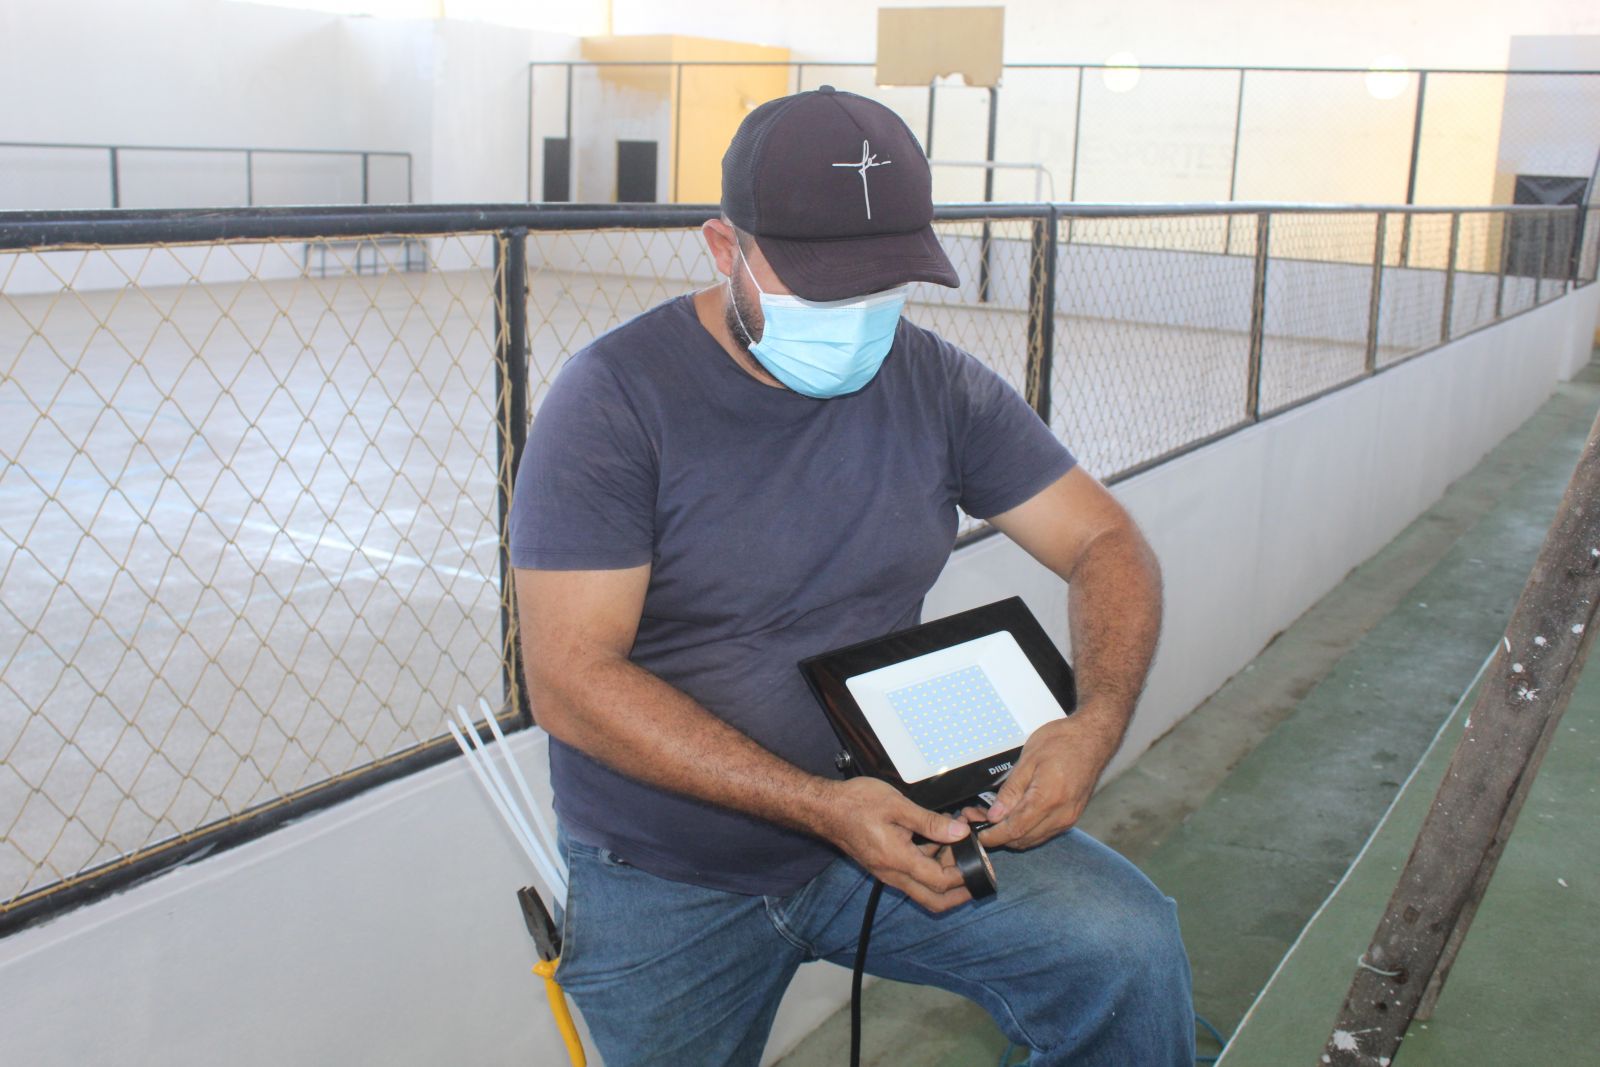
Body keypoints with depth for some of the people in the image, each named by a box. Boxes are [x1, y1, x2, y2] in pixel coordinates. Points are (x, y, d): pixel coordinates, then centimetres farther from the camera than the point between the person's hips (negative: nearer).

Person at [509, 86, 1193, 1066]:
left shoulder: (935, 385, -2)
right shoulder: (617, 398, -15)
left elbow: (1108, 546, 2)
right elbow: (570, 681, -20)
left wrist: (1097, 724, -20)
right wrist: (823, 808, -27)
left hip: (891, 811, 2)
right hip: (671, 878, -1)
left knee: (1130, 947, -17)